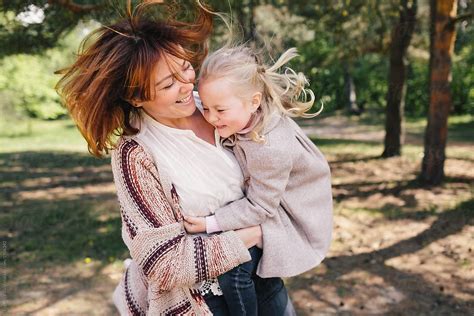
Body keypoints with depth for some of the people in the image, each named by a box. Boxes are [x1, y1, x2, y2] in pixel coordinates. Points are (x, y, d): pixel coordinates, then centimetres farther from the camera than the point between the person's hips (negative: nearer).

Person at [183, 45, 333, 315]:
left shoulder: (270, 149, -36)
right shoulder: (252, 115, -14)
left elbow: (260, 207, -25)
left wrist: (211, 224, -26)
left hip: (291, 219, -8)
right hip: (267, 194, 9)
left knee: (234, 268, -17)